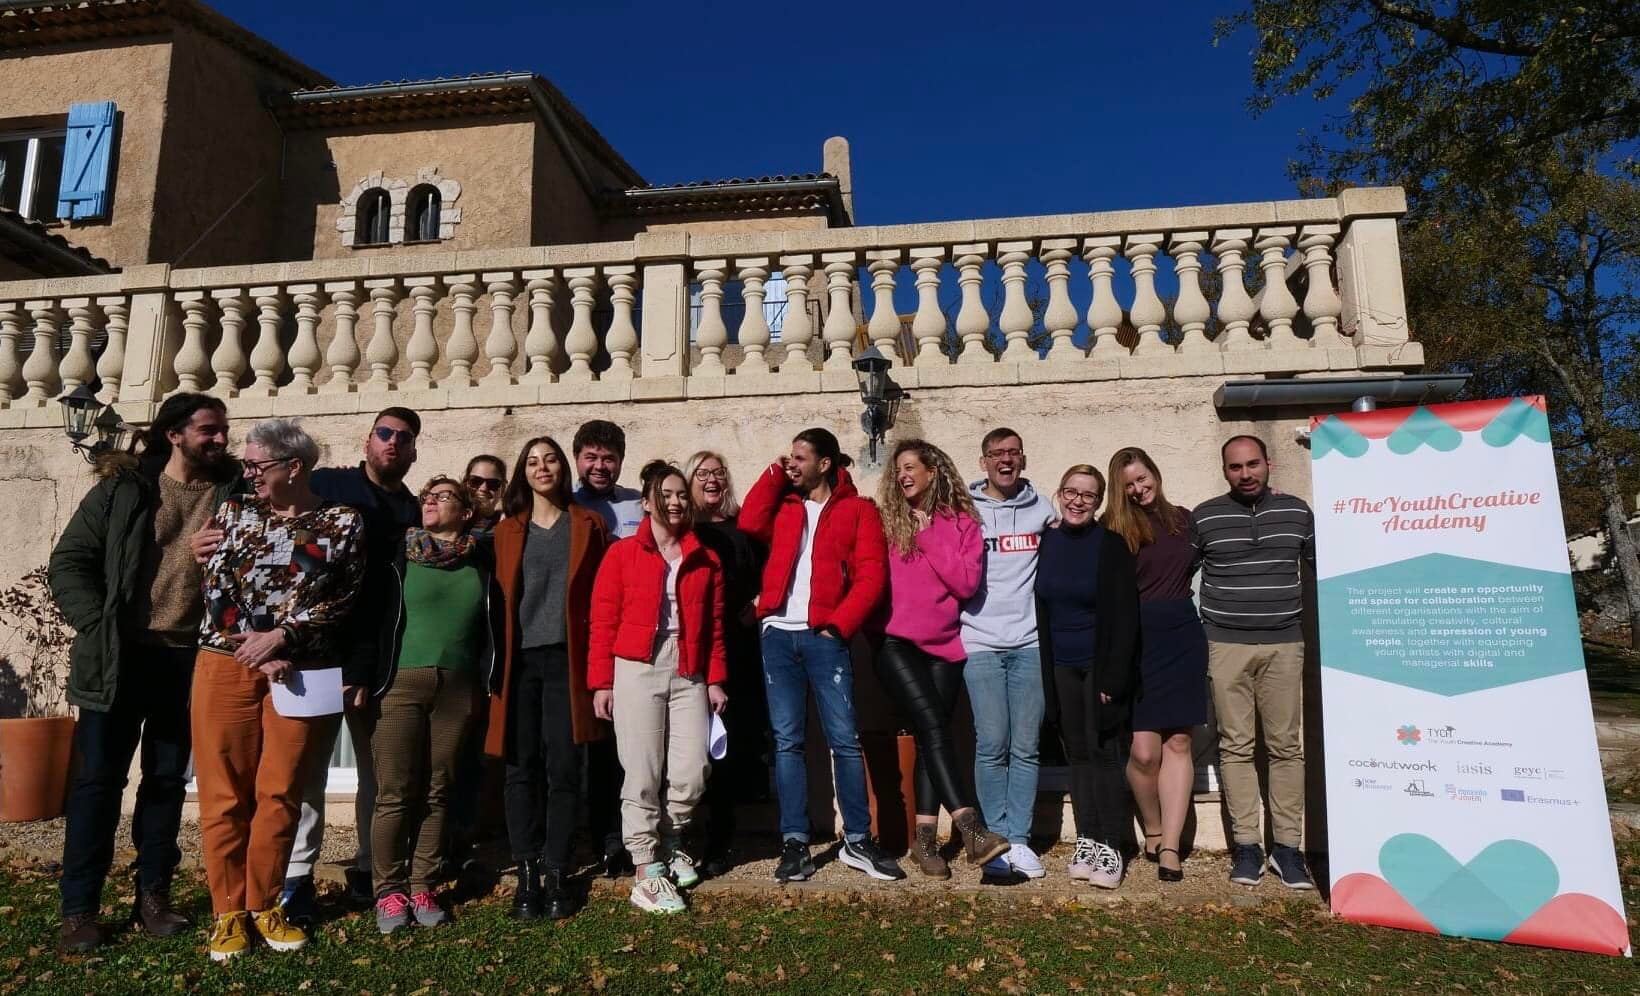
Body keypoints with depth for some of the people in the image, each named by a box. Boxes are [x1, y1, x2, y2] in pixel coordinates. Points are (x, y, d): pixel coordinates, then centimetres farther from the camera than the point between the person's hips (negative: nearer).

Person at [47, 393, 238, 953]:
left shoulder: (234, 491, 3)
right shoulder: (123, 488, 0)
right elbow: (68, 561, 1)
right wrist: (98, 626, -9)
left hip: (191, 659, 2)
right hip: (119, 656, -1)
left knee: (167, 779, 11)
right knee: (98, 779, 4)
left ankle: (153, 896, 23)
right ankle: (79, 908, 15)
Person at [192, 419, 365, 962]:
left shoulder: (343, 522, 0)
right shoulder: (233, 512, 5)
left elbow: (341, 601, -4)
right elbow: (215, 589, -1)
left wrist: (280, 637, -14)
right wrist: (259, 656, -9)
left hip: (300, 671, -1)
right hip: (227, 664, 1)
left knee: (280, 793, 6)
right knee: (224, 794, 6)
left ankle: (264, 905, 22)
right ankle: (228, 911, 19)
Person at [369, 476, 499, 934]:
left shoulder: (480, 563, 10)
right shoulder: (400, 555, 4)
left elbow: (491, 627, 14)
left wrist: (484, 682, 10)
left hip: (457, 687, 2)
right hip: (401, 683, -2)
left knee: (437, 791, 6)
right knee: (394, 792, 0)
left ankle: (422, 887, 16)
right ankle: (389, 891, 12)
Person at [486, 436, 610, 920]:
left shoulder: (588, 526, 8)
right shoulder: (506, 531, 12)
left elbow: (603, 594, 6)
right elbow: (496, 596, 9)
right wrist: (495, 661, 1)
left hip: (567, 659, -1)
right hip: (519, 659, 1)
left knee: (563, 768, 0)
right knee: (523, 768, 2)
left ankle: (556, 874, 10)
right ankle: (527, 875, 11)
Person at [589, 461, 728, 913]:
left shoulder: (706, 559, 12)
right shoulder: (622, 554, 3)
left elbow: (715, 626, 12)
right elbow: (603, 622, 0)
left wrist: (716, 679, 8)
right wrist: (601, 682, -4)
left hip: (689, 674, 3)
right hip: (636, 671, -3)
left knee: (692, 773, 0)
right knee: (643, 775, 0)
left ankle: (673, 842, 29)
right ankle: (647, 874, 12)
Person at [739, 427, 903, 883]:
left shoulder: (857, 510, 5)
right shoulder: (783, 507, 17)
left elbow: (871, 576, -4)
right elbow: (749, 523, -4)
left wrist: (839, 623, -13)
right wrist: (774, 472, 3)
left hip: (824, 637, -3)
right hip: (778, 635, 3)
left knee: (844, 739, 0)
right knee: (786, 740, 4)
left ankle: (858, 841, 13)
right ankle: (795, 844, 11)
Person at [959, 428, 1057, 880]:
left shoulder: (1042, 509, 12)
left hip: (1030, 642, 2)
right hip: (980, 642, -2)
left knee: (1026, 746, 4)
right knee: (992, 745, -3)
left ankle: (1020, 839, 13)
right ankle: (998, 840, 9)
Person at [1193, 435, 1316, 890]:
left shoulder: (1296, 511, 8)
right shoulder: (1204, 517, 4)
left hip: (1284, 644, 1)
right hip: (1225, 645, -1)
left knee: (1286, 746, 3)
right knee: (1237, 746, 2)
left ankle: (1287, 846, 12)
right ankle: (1246, 845, 9)